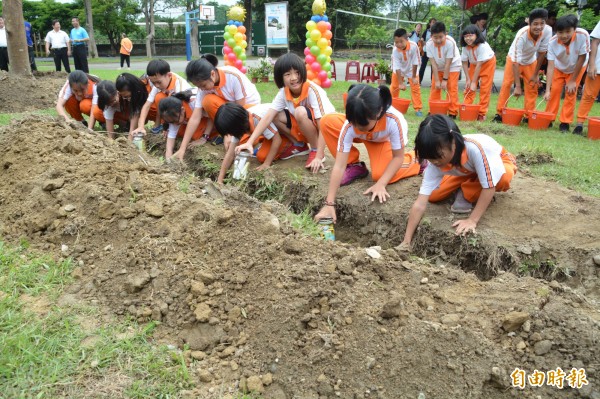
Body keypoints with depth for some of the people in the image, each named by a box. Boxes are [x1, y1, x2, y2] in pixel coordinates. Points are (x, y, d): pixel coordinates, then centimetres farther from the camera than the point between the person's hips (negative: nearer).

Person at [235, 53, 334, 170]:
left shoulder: (312, 90, -28)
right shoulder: (284, 92, -12)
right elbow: (268, 117, -19)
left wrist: (318, 157, -35)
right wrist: (249, 142, -31)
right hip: (302, 126, 6)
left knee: (300, 112, -33)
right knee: (275, 116, -13)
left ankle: (316, 150, -13)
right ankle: (299, 145, 6)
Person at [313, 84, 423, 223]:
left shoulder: (393, 120, -42)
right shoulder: (350, 126, -37)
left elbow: (398, 157, -28)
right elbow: (339, 166, -37)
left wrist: (380, 184, -38)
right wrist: (329, 203, -42)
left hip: (386, 139, -2)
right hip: (363, 137, 3)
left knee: (380, 174, -31)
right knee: (327, 122, -23)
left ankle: (415, 161, 1)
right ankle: (355, 167, -7)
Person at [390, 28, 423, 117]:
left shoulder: (413, 46, -36)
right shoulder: (395, 50, -32)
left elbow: (415, 62, -24)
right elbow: (397, 67, -30)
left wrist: (414, 77, -17)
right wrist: (400, 83, -30)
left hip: (411, 69, -1)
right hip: (399, 70, 1)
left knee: (415, 88, -4)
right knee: (394, 87, 8)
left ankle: (418, 108, 3)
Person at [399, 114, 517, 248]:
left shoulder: (475, 148, -44)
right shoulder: (435, 163, -29)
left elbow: (489, 186, -36)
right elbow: (420, 204, -32)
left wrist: (472, 220, -39)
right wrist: (406, 241, -35)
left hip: (498, 163, -3)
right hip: (467, 172, 3)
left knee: (505, 176, -38)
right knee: (433, 196, -14)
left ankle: (466, 196, -12)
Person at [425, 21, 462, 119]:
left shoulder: (450, 43, -32)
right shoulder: (429, 44, -23)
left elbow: (448, 63, -27)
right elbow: (433, 63, -20)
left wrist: (445, 80, -24)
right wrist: (437, 80, -21)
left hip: (452, 66, -4)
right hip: (438, 67, 4)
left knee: (452, 88, -8)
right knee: (435, 87, 3)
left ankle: (453, 113, -3)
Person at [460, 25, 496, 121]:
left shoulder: (482, 46, -35)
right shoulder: (465, 47, -20)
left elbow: (479, 65, -34)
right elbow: (464, 63, -14)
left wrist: (474, 82, -34)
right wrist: (468, 80, -19)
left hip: (488, 63, -5)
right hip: (474, 64, 5)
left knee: (485, 89, -6)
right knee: (469, 87, -3)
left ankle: (481, 114, -1)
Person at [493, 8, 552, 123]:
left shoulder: (548, 31, -30)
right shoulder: (522, 35, -39)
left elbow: (542, 52, -16)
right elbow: (516, 62, -38)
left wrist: (536, 74, -11)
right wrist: (518, 86, -40)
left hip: (530, 61, 4)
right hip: (514, 59, -3)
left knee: (532, 87, 1)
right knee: (506, 84, -10)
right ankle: (499, 113, -3)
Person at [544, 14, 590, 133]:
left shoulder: (583, 35, -38)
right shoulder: (552, 43, -34)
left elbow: (582, 58, -26)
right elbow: (550, 67, -33)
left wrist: (573, 80, -20)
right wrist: (547, 90, -39)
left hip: (577, 67, -1)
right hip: (559, 68, 1)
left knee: (571, 93, -4)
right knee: (554, 90, -2)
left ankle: (565, 122, 6)